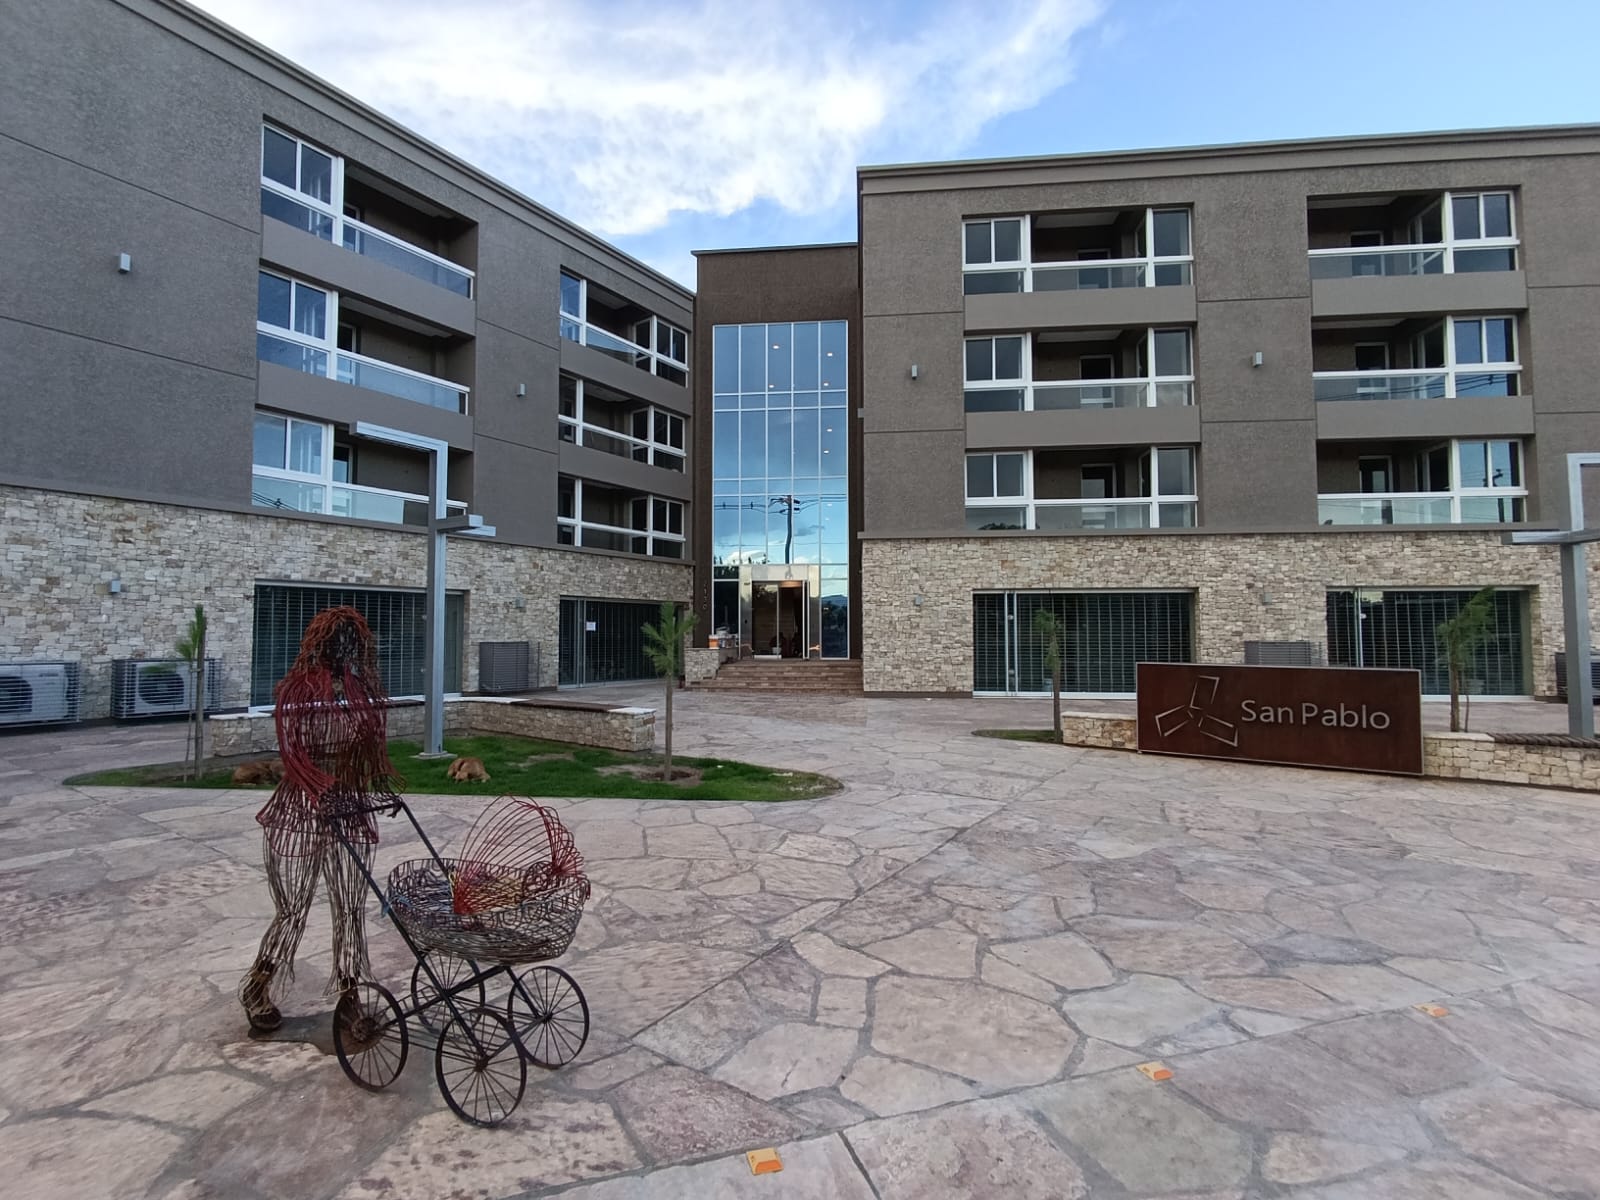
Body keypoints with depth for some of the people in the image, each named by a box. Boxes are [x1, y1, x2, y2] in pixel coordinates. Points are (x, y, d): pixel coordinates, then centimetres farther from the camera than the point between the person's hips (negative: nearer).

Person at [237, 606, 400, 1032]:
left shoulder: (364, 689, 5)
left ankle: (350, 991, 23)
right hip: (302, 808, -4)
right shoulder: (296, 689, -9)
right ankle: (257, 992, 28)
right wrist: (323, 792, -30)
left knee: (352, 906, 8)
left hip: (352, 807, 4)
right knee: (293, 909, 5)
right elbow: (292, 753, -16)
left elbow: (375, 746, 7)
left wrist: (386, 784, -12)